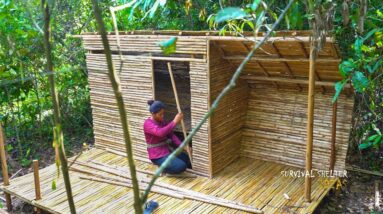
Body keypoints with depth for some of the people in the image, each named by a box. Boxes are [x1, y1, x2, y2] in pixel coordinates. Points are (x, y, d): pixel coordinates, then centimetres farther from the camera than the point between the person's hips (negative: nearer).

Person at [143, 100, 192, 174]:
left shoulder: (162, 121, 7)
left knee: (189, 160, 7)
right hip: (158, 156, -9)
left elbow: (171, 135, 6)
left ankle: (164, 165, 14)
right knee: (181, 166, -24)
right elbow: (161, 133, -37)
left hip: (167, 150, 9)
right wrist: (175, 121, -37)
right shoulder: (148, 124, -19)